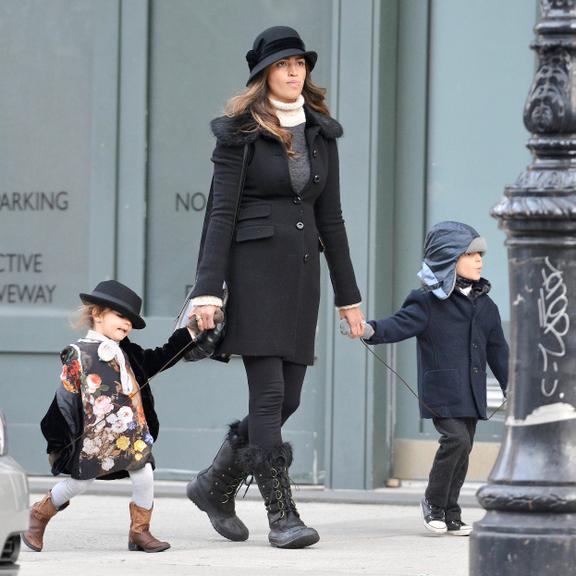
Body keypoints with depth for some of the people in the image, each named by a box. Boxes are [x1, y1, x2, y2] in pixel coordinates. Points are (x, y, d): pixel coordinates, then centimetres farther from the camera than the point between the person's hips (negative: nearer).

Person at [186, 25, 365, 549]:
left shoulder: (321, 133, 13)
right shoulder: (239, 134, -2)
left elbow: (330, 218, 16)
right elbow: (222, 213, -6)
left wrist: (349, 296, 14)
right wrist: (208, 290, -14)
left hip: (303, 270, 6)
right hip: (255, 266, -6)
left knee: (287, 399, 5)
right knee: (269, 393, -9)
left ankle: (216, 485, 24)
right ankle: (282, 516, -7)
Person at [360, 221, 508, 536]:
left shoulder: (485, 306, 12)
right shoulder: (429, 303, -5)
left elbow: (498, 353, 19)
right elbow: (400, 324, -18)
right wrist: (371, 330, -37)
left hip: (472, 396, 6)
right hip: (441, 392, -6)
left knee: (462, 451, 7)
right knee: (456, 439, -19)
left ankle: (450, 515, 16)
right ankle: (434, 502, -1)